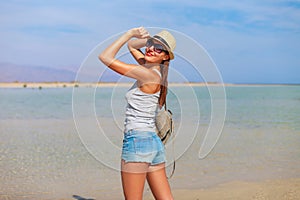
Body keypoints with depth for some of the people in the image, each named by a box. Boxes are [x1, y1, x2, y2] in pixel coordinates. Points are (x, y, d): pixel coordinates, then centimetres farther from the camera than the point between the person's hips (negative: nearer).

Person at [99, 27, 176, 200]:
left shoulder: (148, 74, -13)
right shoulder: (154, 71, 11)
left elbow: (105, 57, -12)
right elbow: (131, 45, 27)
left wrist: (130, 33, -5)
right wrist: (149, 38, 10)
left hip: (137, 141, -9)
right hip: (154, 143, 9)